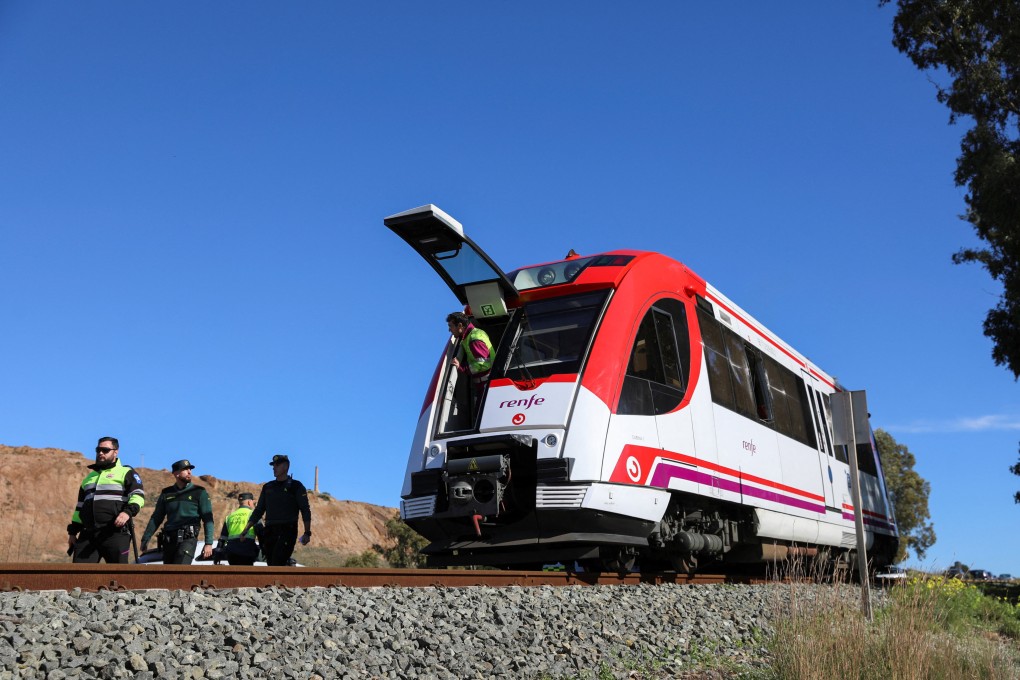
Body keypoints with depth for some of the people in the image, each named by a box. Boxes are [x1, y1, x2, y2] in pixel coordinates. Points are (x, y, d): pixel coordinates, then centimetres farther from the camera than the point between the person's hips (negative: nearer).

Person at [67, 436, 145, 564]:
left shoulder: (126, 472, 6)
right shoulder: (90, 476, 26)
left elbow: (138, 495, -7)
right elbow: (80, 506, 29)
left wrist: (128, 511, -26)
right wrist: (72, 531, 23)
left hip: (115, 533, -6)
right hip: (88, 535, 6)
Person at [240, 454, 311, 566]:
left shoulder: (296, 486, 1)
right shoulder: (267, 487, 15)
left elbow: (305, 511, -2)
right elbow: (258, 511, 19)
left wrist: (307, 533, -11)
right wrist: (245, 531, 12)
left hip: (287, 531, -5)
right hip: (269, 531, 5)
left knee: (277, 564, -19)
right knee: (272, 565, 2)